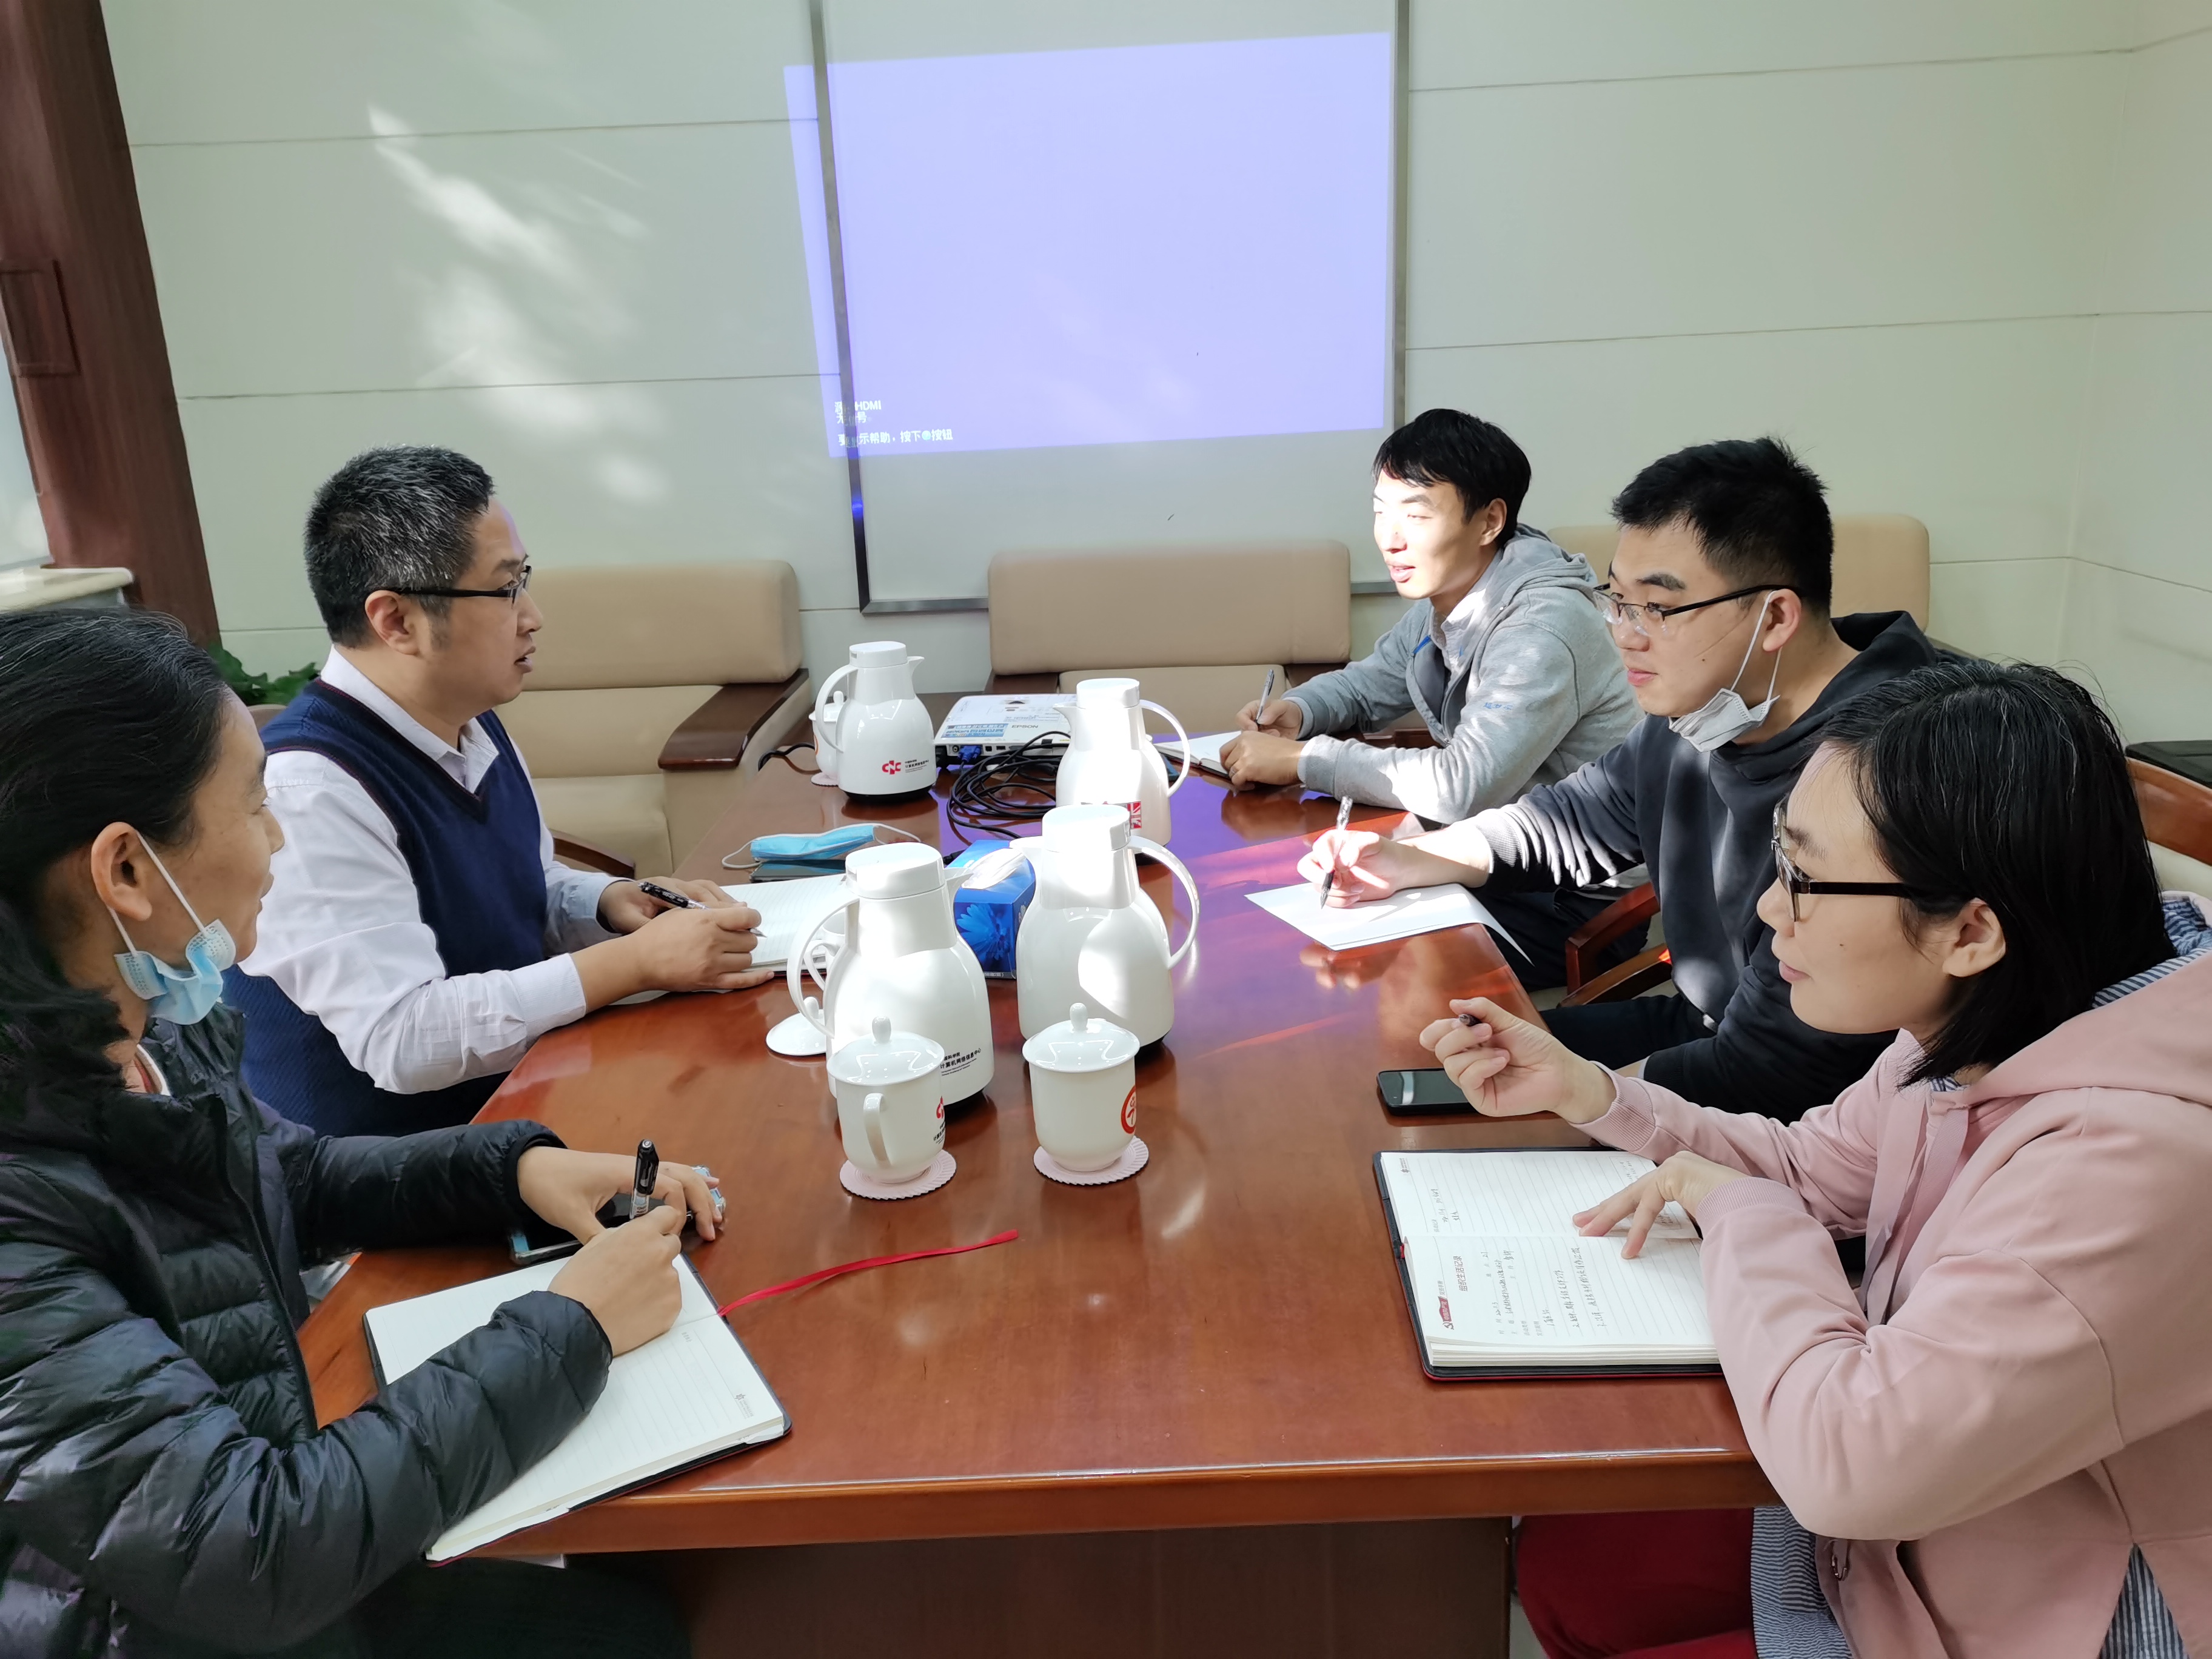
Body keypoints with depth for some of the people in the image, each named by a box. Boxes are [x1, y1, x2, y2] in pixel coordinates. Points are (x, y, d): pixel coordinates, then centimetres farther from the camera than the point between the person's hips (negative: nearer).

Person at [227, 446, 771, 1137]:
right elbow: (401, 1039, -27)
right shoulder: (307, 791, -22)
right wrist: (636, 961, -24)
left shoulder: (471, 724, 5)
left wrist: (612, 902, -2)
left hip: (517, 1103, 8)